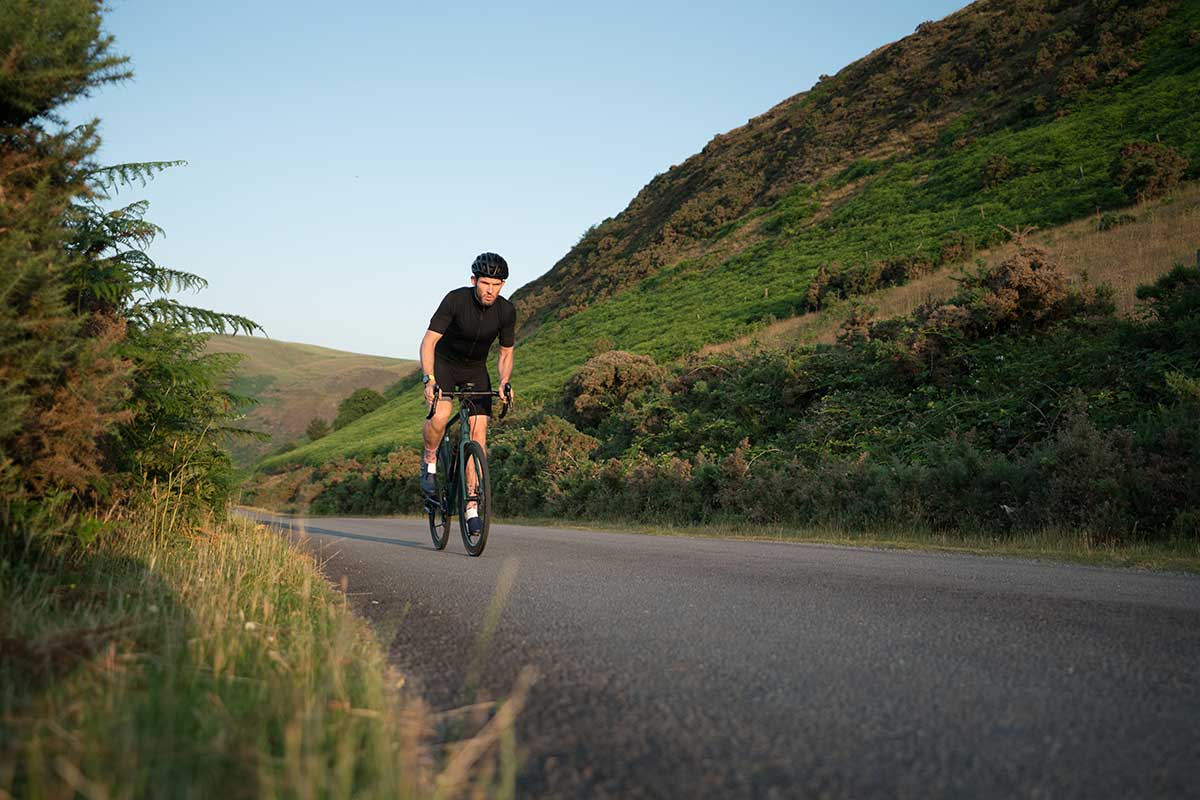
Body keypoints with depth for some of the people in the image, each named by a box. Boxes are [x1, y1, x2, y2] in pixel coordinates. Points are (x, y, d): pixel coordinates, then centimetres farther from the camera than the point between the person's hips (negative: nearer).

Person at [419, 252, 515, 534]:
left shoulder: (506, 311, -16)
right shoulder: (456, 300, -26)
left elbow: (506, 354, -3)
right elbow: (429, 341, -25)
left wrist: (505, 382, -23)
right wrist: (429, 379, -40)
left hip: (476, 369, 3)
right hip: (444, 362, -3)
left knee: (478, 432, -11)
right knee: (441, 414, -32)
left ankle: (471, 507, -5)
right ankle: (429, 463, -1)